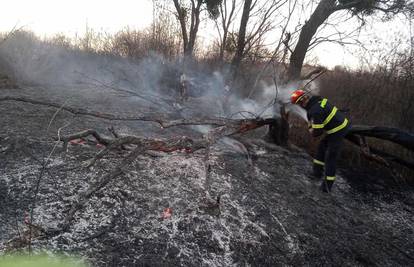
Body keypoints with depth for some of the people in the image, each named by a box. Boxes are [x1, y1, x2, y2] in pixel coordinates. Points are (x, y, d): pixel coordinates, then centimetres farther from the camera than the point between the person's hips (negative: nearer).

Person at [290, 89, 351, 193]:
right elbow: (311, 118, 18)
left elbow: (317, 132, -24)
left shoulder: (315, 111, -28)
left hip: (338, 131, -10)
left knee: (330, 158, -1)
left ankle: (327, 186, 9)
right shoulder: (317, 99, 1)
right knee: (322, 147, 21)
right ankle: (317, 172, 33)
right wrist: (311, 128, 5)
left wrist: (312, 131, -2)